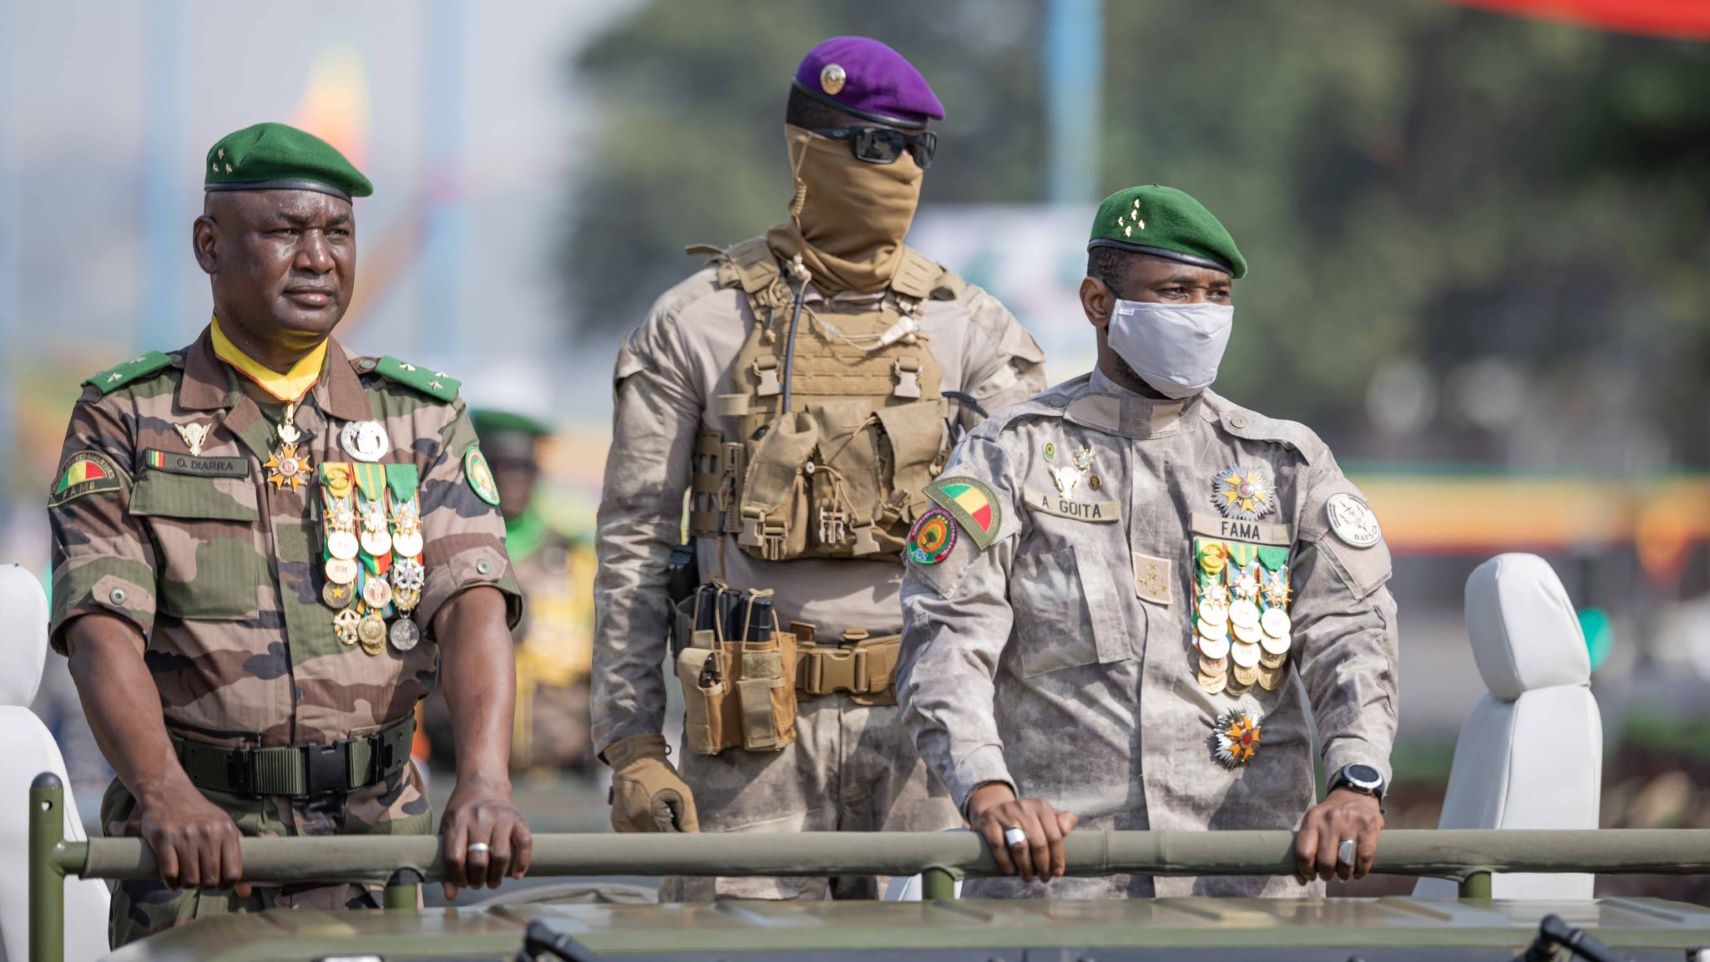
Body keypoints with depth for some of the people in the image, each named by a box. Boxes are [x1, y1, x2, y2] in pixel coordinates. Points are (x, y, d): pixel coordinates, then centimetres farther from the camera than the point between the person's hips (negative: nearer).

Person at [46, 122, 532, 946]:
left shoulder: (421, 418, 11)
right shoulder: (124, 421, 5)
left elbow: (472, 605, -3)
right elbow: (102, 628, -7)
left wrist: (483, 780, -22)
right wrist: (163, 791, -26)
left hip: (375, 828, 2)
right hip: (198, 839, -2)